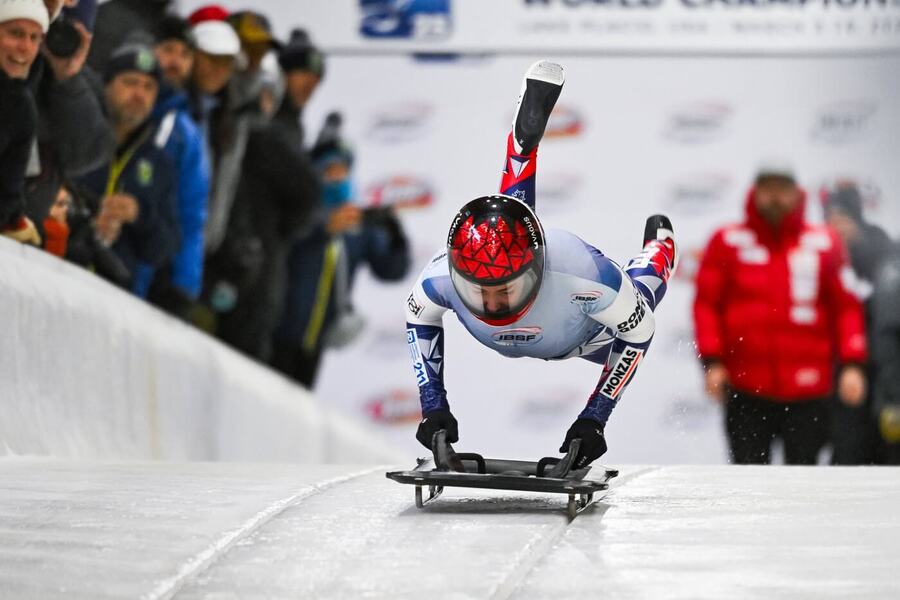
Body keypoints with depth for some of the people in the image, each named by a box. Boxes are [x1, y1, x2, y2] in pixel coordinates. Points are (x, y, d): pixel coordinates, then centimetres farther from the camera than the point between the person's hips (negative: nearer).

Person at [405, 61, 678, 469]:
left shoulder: (583, 273, -50)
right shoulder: (442, 277, -42)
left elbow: (638, 331, -30)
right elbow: (419, 320, -17)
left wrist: (595, 417, -32)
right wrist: (433, 405, -22)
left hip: (586, 335, -1)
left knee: (636, 301, 33)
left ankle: (660, 244, 61)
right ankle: (526, 140, 46)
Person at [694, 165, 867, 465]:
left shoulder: (824, 244, 7)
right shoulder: (728, 242, 5)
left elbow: (846, 306, 8)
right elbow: (706, 303, 5)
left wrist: (851, 364, -2)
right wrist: (712, 361, -5)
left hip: (807, 392, 1)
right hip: (746, 391, 0)